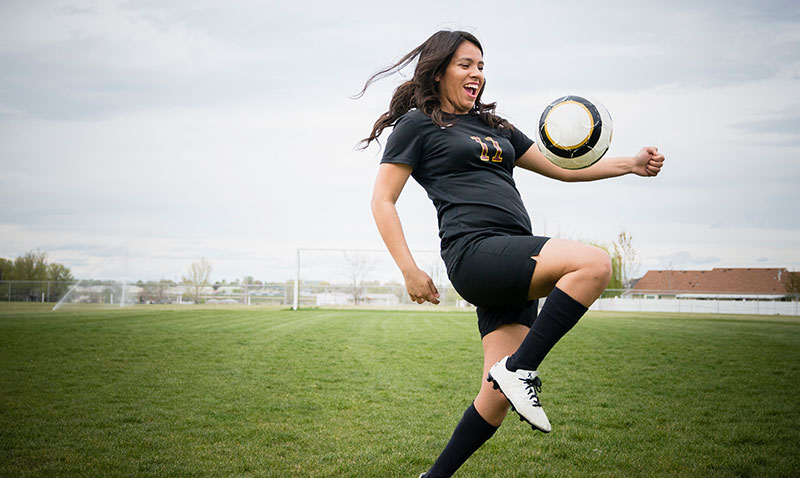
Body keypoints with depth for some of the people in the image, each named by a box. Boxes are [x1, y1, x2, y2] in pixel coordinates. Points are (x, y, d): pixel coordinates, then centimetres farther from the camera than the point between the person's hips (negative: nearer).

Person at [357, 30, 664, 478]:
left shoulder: (494, 127, 27)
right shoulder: (417, 124, 7)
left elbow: (562, 166, 26)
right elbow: (383, 201, 2)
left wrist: (632, 164, 13)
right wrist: (411, 271, -8)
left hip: (514, 264, 7)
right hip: (475, 251, -7)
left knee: (500, 394, -1)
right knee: (593, 263, -26)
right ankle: (520, 370, -17)